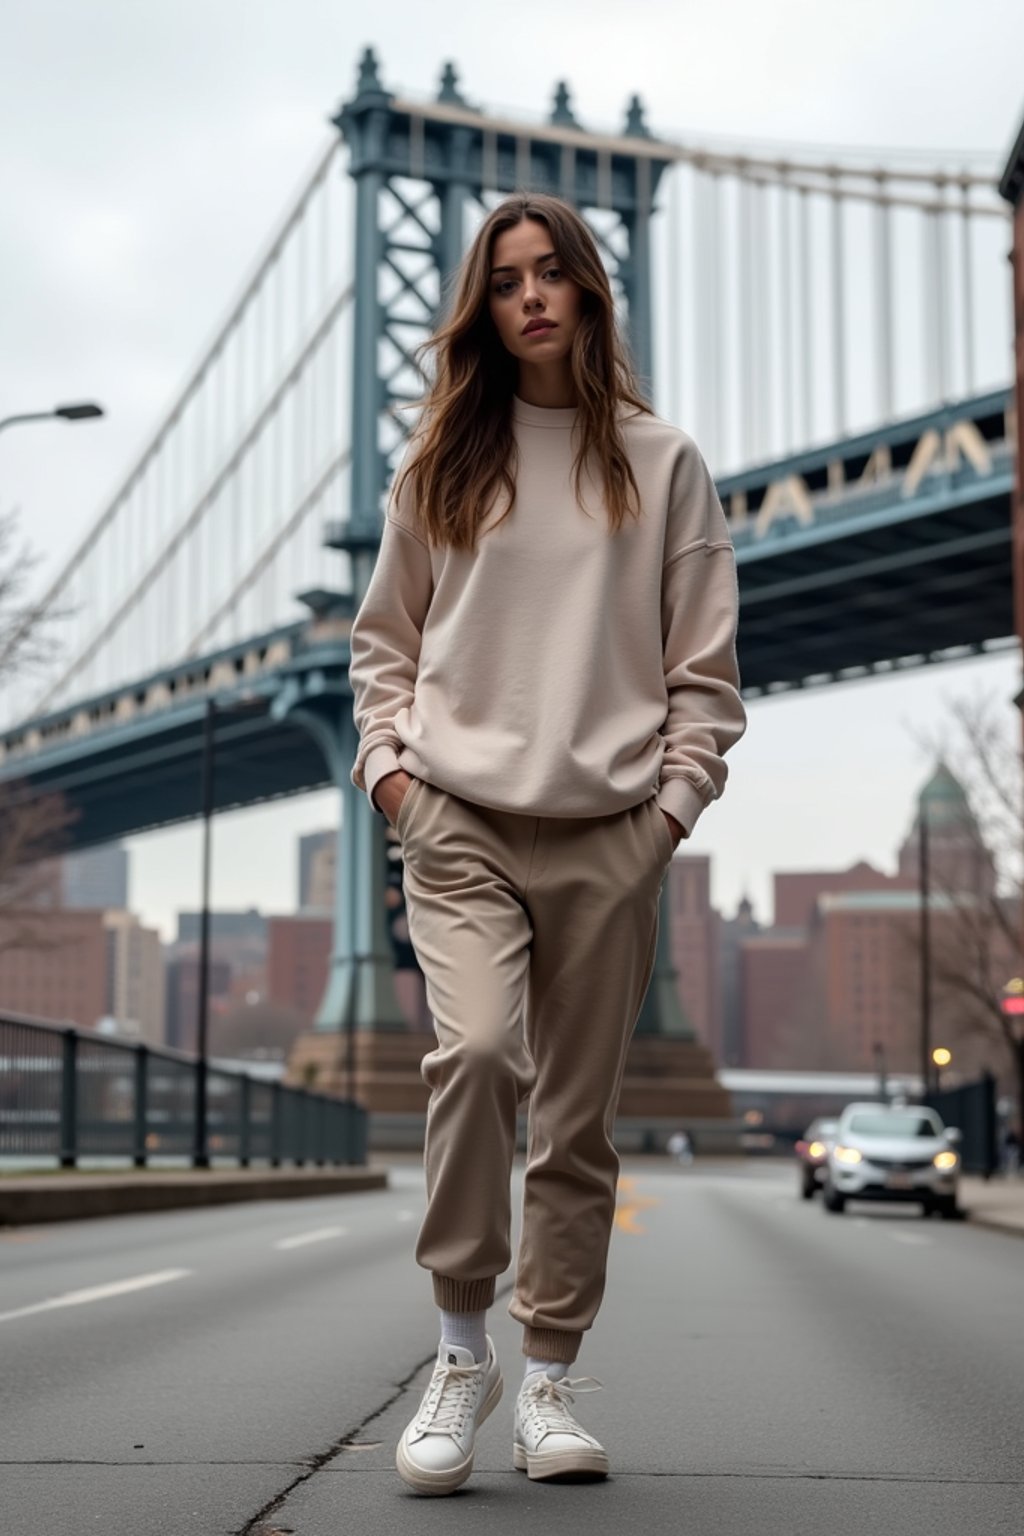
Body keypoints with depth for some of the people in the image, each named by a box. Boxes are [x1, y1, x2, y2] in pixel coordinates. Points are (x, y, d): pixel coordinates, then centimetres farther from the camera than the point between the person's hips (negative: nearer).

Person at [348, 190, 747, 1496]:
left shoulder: (661, 463, 9)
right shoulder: (440, 466, 12)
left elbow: (704, 663, 7)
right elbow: (383, 637, 17)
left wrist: (674, 800, -2)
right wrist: (386, 757, 2)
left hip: (607, 836, 0)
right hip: (460, 823, 0)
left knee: (577, 1118, 3)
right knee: (476, 1051, -22)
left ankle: (550, 1383, 14)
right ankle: (462, 1350, -7)